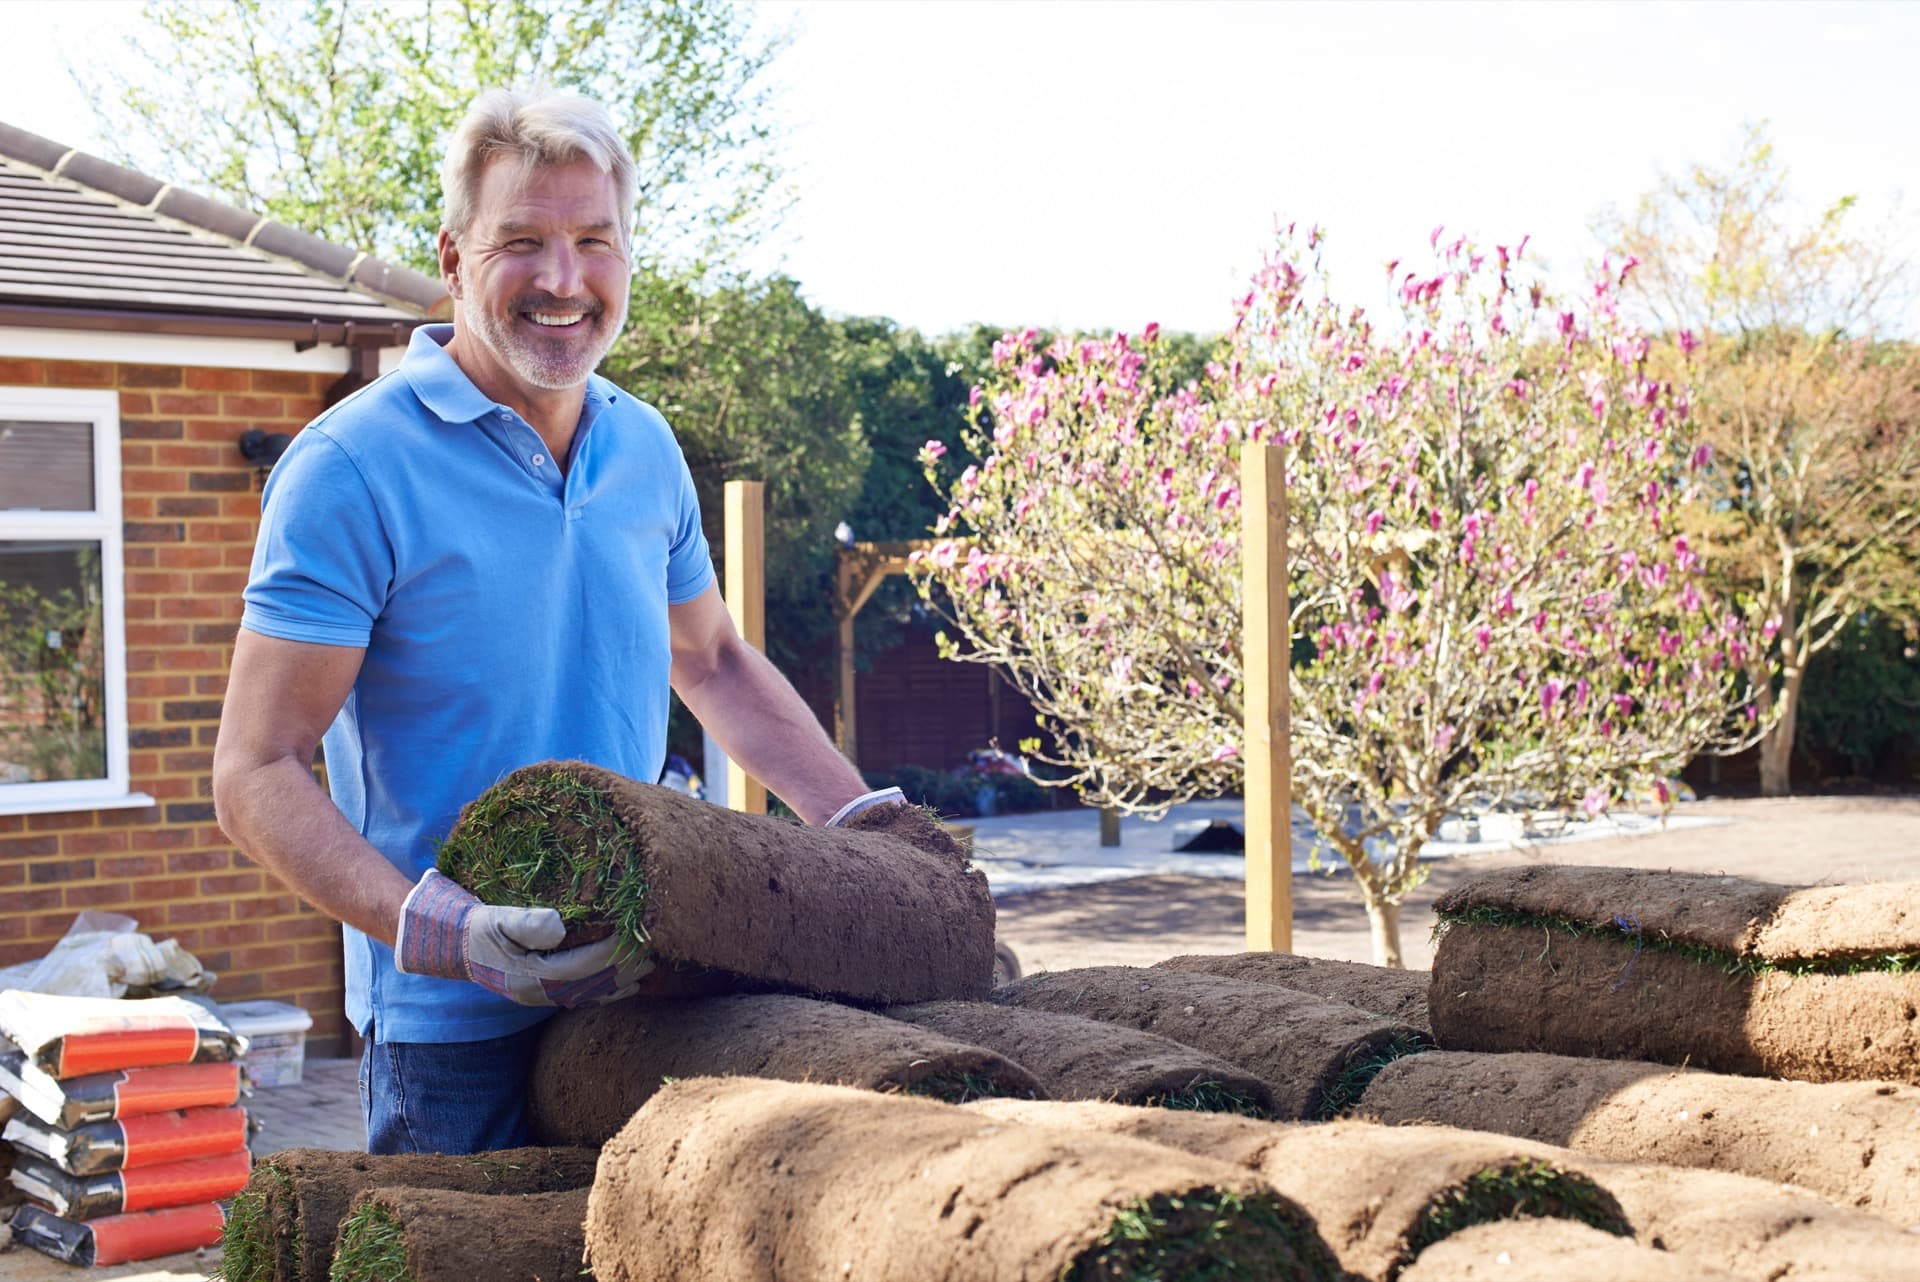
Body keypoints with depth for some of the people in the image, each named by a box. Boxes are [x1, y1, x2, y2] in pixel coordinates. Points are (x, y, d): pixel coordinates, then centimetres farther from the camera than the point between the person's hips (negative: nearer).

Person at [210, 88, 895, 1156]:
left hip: (637, 989, 6)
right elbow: (259, 773, -15)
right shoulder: (352, 468, -13)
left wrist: (856, 818, 13)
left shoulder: (646, 449, 7)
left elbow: (713, 664, 23)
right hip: (457, 1027, -5)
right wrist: (433, 932, -28)